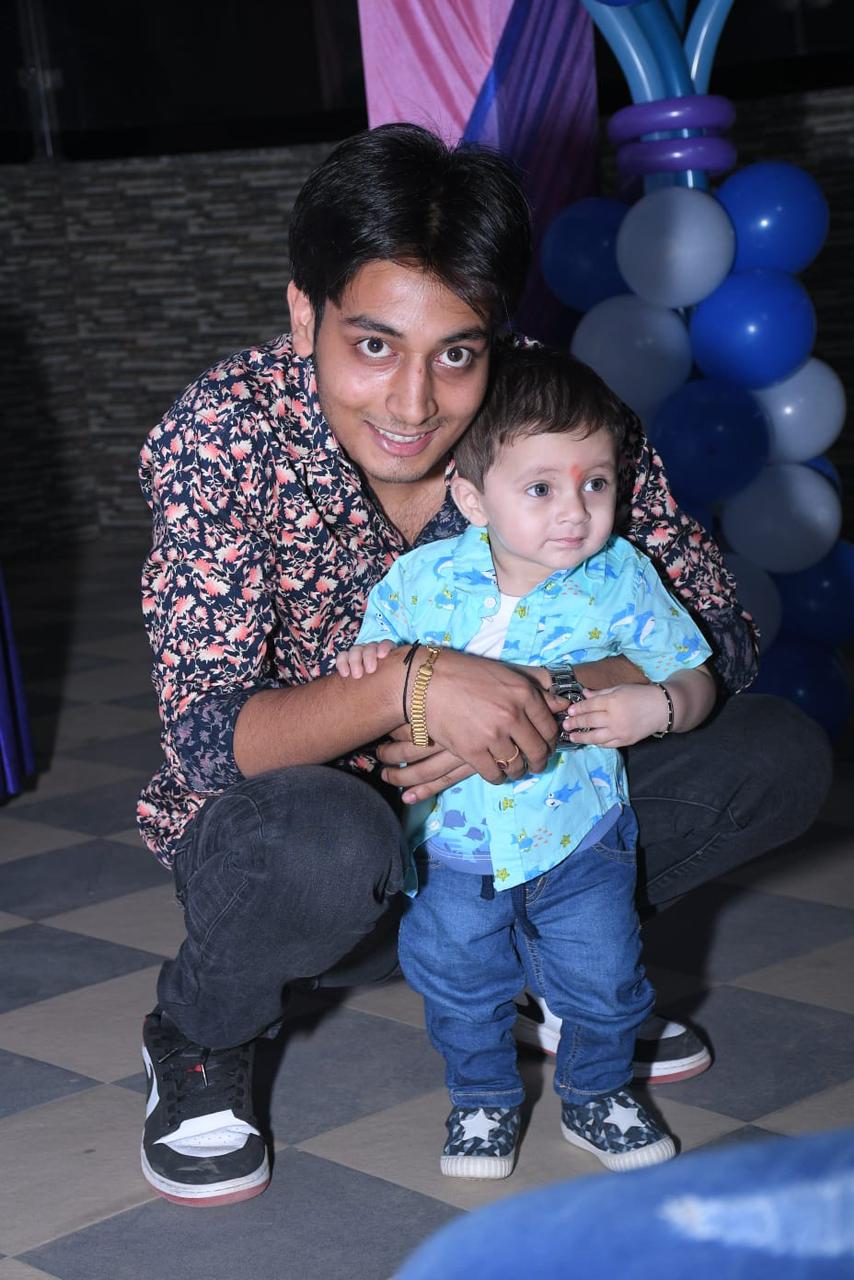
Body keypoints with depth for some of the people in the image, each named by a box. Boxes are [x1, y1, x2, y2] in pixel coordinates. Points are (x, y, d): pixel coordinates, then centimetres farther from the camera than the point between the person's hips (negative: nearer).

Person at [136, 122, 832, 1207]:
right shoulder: (224, 434, -23)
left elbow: (718, 638, -13)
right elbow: (203, 733, -28)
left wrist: (537, 700, -30)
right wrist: (408, 687, -44)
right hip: (280, 827, -3)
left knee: (780, 756, -12)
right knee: (328, 847, -39)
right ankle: (198, 1038, -4)